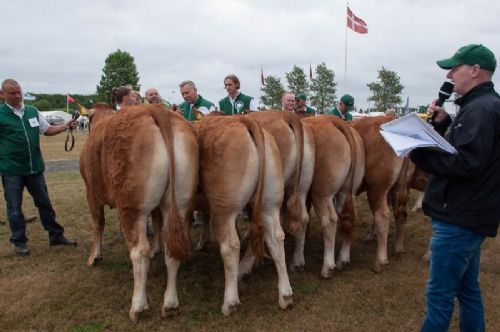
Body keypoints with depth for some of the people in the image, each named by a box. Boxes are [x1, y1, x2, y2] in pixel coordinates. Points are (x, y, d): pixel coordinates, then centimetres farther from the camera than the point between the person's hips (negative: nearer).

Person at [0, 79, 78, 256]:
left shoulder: (33, 112, 7)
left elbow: (47, 130, 13)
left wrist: (66, 126, 0)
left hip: (34, 167, 4)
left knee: (44, 202, 11)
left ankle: (56, 236, 22)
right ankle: (19, 242, 19)